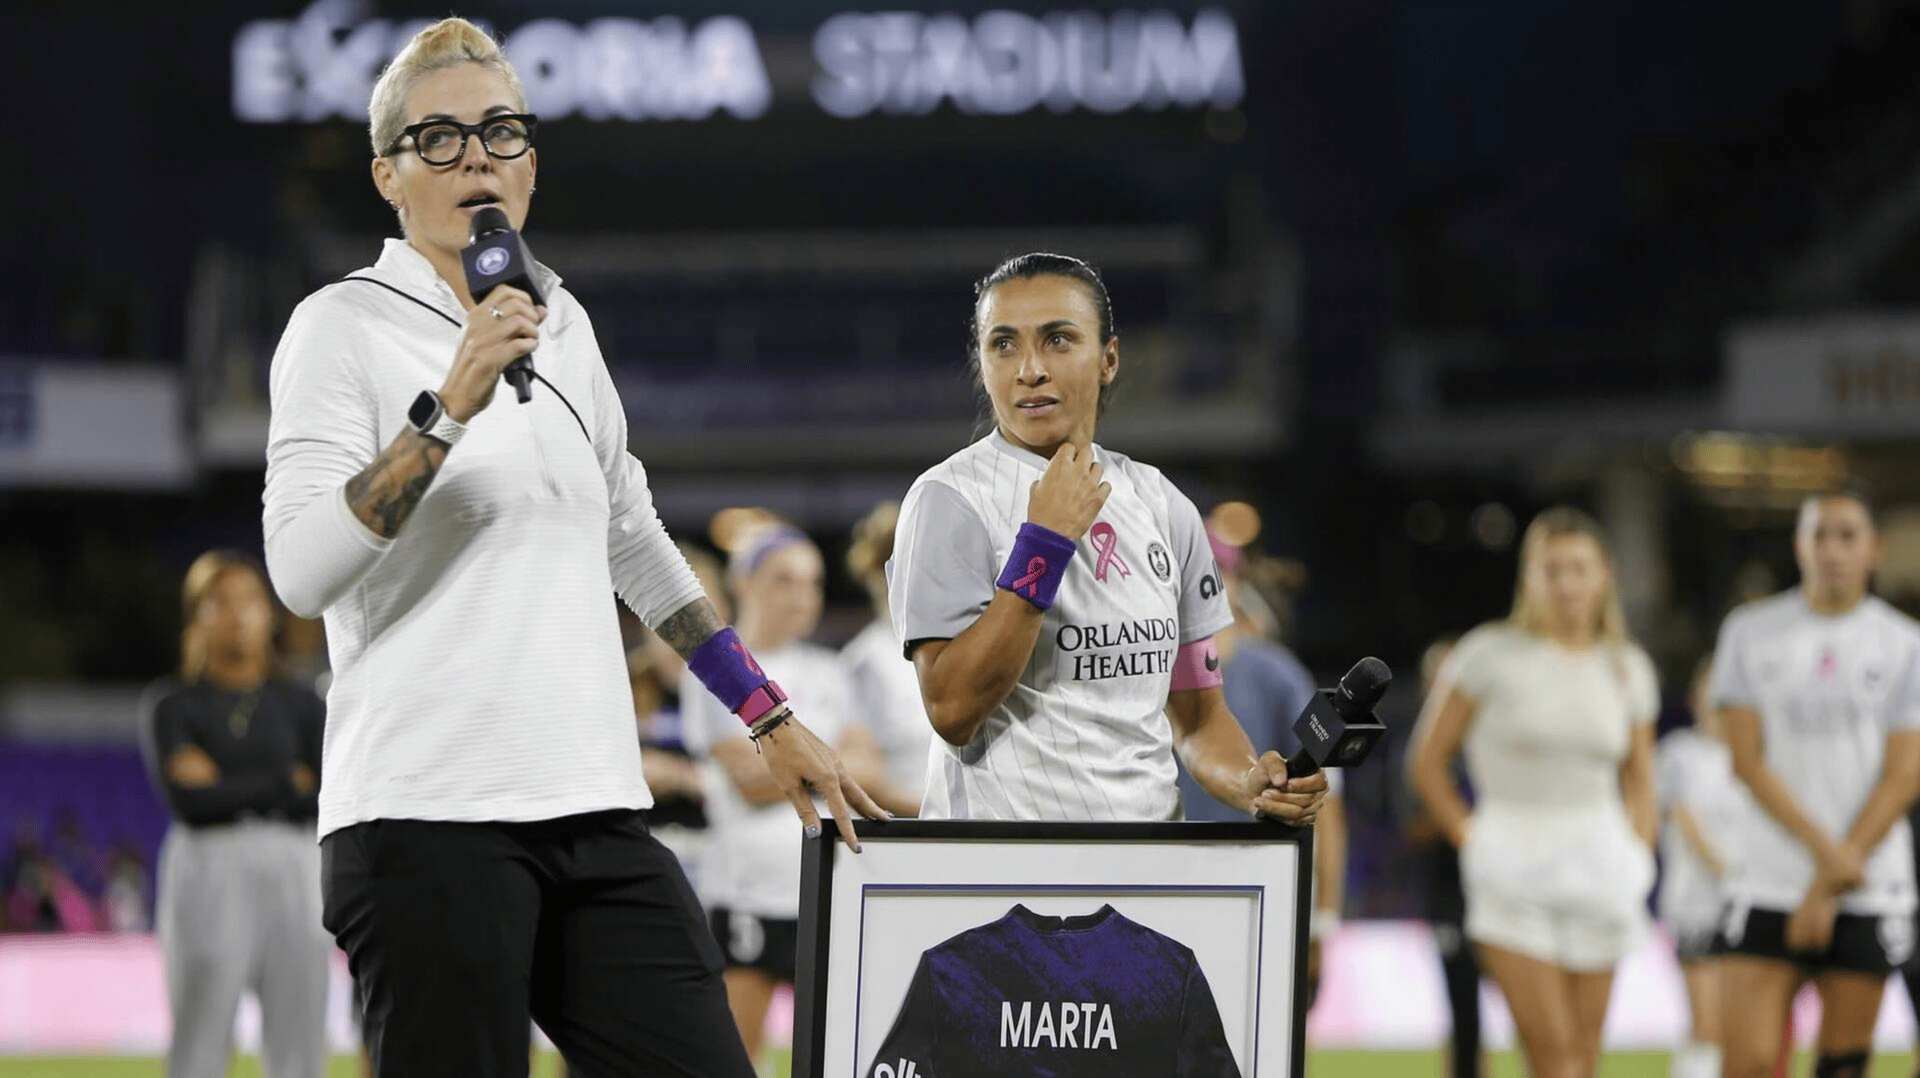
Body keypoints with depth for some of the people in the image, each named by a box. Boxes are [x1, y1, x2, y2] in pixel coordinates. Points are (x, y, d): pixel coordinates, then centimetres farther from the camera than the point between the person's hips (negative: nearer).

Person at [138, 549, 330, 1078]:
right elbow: (184, 796, -8)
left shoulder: (301, 706, 13)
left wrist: (224, 787, -6)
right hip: (209, 870, -2)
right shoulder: (173, 705, 7)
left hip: (292, 874, 2)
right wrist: (286, 783, -3)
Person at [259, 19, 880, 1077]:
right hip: (428, 821, -6)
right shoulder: (344, 326, -1)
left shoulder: (562, 325, 17)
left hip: (597, 817, 6)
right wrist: (451, 406, -20)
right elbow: (301, 569, -14)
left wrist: (768, 717, 29)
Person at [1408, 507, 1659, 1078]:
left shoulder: (1628, 668, 9)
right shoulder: (1489, 656, -2)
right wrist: (1471, 839, -3)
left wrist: (1637, 859, 9)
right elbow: (1427, 760, 3)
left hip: (1597, 861, 3)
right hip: (1513, 875, -3)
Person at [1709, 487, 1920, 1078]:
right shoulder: (1750, 633, 6)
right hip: (1766, 885, 0)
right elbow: (1747, 759, -1)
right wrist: (1824, 848, -15)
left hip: (1869, 894, 0)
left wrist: (1829, 888, -9)